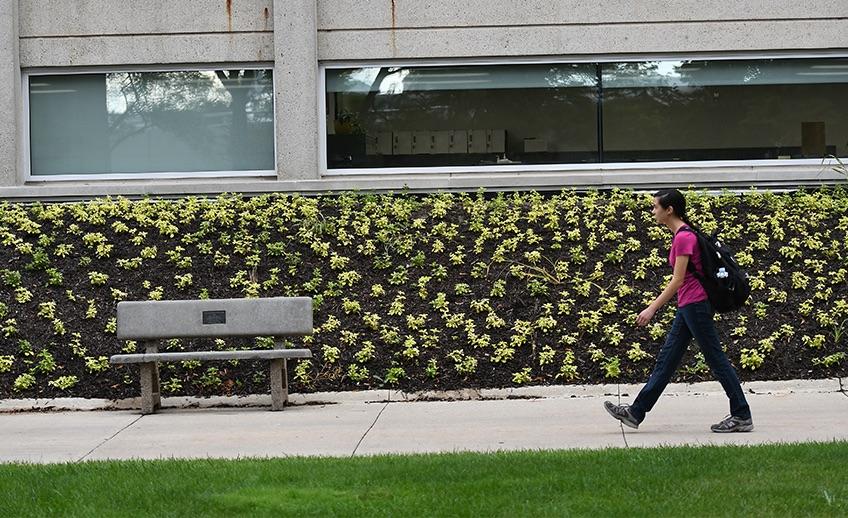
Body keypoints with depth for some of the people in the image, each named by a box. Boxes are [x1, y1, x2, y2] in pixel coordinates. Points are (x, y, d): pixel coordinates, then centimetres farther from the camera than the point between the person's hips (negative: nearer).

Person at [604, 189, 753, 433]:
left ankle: (742, 416, 3)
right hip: (688, 307, 10)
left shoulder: (683, 237, -17)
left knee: (716, 359, -3)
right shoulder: (682, 234, 12)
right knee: (666, 358, 11)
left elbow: (678, 280, -20)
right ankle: (636, 412, 14)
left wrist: (652, 308, -19)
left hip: (695, 305, -10)